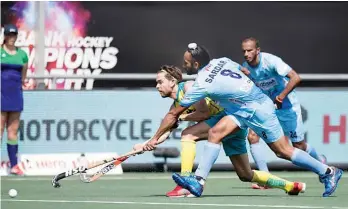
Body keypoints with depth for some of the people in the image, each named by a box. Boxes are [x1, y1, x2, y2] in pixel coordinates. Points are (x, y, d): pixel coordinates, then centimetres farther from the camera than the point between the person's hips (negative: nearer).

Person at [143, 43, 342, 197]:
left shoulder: (202, 85, -21)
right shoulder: (221, 61, -3)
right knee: (215, 132, -7)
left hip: (259, 110, -9)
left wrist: (156, 138, -3)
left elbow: (173, 115, -12)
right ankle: (199, 181, -11)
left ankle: (328, 172, 13)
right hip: (243, 108, 9)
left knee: (284, 151, 0)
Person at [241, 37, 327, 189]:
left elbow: (295, 78, -31)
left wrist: (281, 96, -36)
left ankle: (321, 161, 39)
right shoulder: (246, 67, -7)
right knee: (252, 136, -16)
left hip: (286, 106, -5)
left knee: (299, 146, 5)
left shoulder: (270, 61, -25)